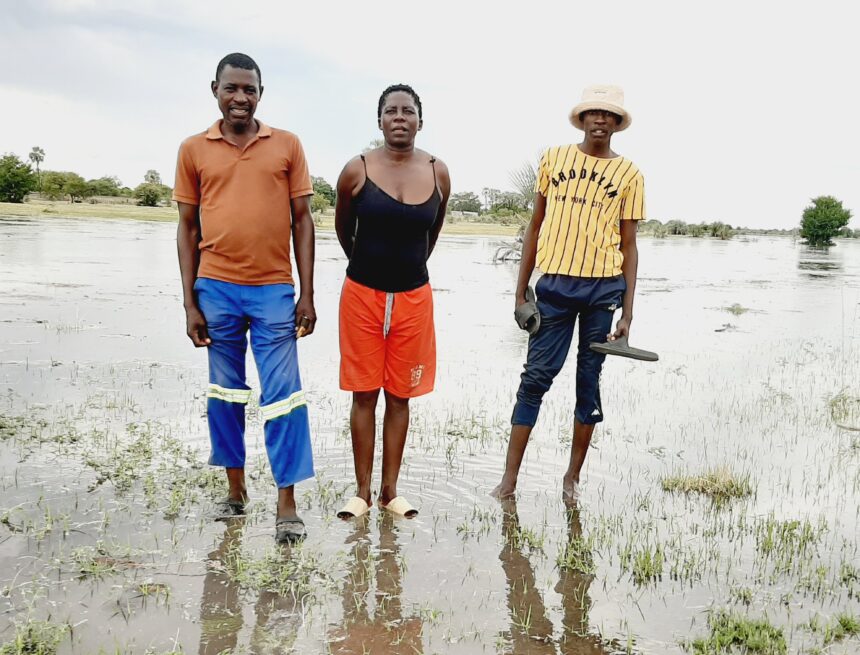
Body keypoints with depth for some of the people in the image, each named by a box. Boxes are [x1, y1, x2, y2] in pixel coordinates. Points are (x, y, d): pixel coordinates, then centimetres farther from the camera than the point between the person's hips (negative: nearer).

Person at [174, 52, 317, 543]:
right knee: (224, 392, 10)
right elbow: (188, 227, 8)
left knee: (283, 395, -3)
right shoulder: (194, 150, 6)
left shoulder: (287, 145, 4)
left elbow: (303, 220, 4)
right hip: (216, 289, 2)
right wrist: (190, 303, 2)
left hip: (274, 290, -1)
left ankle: (287, 506, 5)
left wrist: (307, 295, -2)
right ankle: (236, 488, 26)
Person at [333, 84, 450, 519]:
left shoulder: (438, 174, -2)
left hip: (413, 297, 2)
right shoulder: (357, 171, -8)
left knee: (399, 397, 9)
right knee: (364, 395, 4)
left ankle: (390, 491, 19)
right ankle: (362, 492, 15)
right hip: (363, 295, -1)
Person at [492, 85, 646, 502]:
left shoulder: (628, 175, 5)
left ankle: (572, 477, 20)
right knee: (536, 376, 0)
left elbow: (628, 246, 5)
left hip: (603, 286, 0)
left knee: (589, 380, 8)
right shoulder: (554, 159, 7)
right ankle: (509, 478, 5)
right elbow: (536, 226, 10)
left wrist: (627, 313, -1)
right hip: (554, 283, 0)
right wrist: (521, 291, 6)